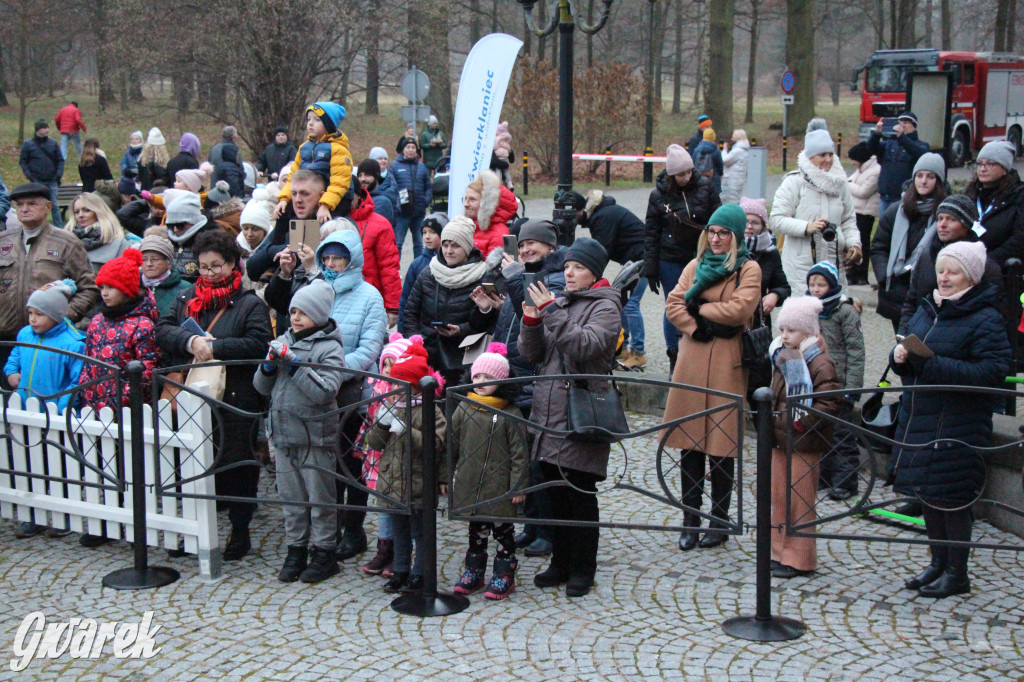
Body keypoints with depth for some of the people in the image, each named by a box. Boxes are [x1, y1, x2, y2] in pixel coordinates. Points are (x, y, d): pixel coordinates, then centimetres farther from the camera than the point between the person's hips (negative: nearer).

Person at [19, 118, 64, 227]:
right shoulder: (28, 144, 1)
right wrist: (28, 174, -9)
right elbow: (22, 161, 3)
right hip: (36, 181, -1)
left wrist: (59, 174, -3)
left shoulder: (53, 144, 6)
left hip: (52, 181, 1)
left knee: (54, 205, 2)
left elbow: (60, 160, 10)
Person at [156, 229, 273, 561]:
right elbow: (163, 329, 3)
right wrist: (190, 341, -16)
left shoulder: (250, 304, -1)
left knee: (236, 466, 2)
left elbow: (259, 343, -15)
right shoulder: (186, 299, 14)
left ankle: (240, 532, 15)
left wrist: (215, 348, -19)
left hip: (235, 401, -4)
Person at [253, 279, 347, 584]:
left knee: (320, 498, 4)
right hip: (283, 435, 6)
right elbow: (262, 387, 14)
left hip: (315, 436, -6)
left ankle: (323, 552, 15)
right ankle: (296, 551, 23)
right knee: (291, 498, 13)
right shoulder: (284, 341, 11)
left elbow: (325, 391, -20)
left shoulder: (329, 348, -7)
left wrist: (295, 365, -21)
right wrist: (269, 366, -6)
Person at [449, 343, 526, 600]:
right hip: (469, 485, 4)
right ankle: (474, 571, 29)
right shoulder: (464, 408, 3)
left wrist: (518, 486, -9)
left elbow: (518, 453, -7)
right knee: (476, 530, 17)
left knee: (503, 531, 7)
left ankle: (504, 576, 17)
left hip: (499, 488, -4)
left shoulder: (510, 414, -9)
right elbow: (452, 445, 11)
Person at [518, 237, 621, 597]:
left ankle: (582, 569, 10)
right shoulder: (559, 302, 15)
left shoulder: (605, 307, -4)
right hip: (548, 413, 6)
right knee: (556, 492, 12)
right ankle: (561, 562, 23)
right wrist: (531, 322, -7)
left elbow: (585, 345, -22)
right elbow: (531, 354, 11)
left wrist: (551, 312, -24)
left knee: (581, 494, 0)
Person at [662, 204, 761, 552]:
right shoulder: (696, 266, 15)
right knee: (690, 443, 4)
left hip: (726, 364, -4)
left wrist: (698, 306, -2)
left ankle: (719, 521, 11)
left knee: (721, 444, 0)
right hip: (692, 360, 4)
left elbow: (738, 310, -12)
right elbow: (673, 305, 7)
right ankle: (691, 519, 12)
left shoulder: (748, 270, 2)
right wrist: (697, 327, -8)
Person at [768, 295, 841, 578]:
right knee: (779, 497, 14)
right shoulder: (783, 357, 12)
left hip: (803, 444, -8)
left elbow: (829, 404, -20)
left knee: (799, 500, -1)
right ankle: (780, 552, 25)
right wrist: (770, 419, 12)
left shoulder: (820, 363, -15)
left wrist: (802, 421, -26)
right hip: (779, 440, 9)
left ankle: (799, 558, 8)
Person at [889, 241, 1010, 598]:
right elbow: (909, 347, 20)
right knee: (927, 492, 16)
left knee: (951, 497, 0)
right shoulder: (926, 308, 10)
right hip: (918, 416, 7)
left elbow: (992, 372, -20)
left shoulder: (985, 319, -13)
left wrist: (933, 365, -25)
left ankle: (957, 574, 14)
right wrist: (900, 355, -6)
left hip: (958, 424, -7)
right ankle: (938, 563, 31)